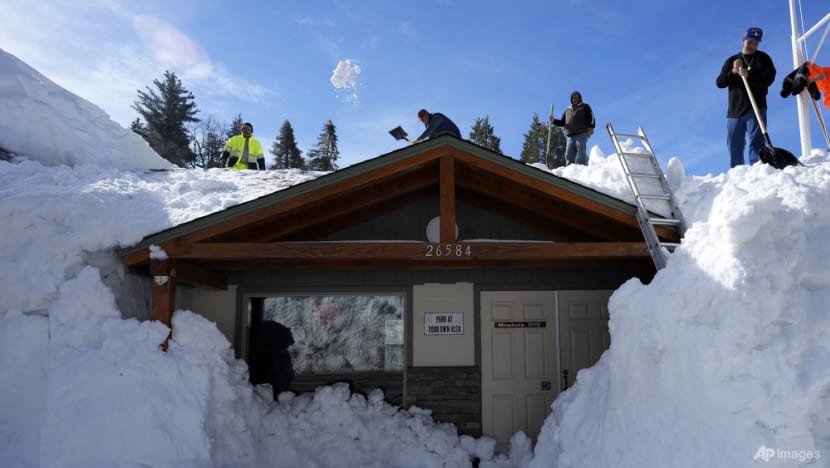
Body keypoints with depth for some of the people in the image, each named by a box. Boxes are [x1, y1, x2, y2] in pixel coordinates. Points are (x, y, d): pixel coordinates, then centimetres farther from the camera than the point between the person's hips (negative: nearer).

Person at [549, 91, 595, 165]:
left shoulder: (585, 107, 17)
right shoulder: (568, 110, 30)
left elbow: (591, 118, 3)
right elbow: (562, 122, 29)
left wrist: (590, 127, -14)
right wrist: (554, 121, 10)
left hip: (581, 134, -4)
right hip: (570, 135, 5)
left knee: (581, 153, -16)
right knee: (569, 155, -6)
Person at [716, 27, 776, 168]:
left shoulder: (762, 59, 8)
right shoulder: (731, 61, 17)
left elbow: (768, 79, -6)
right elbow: (719, 82, 6)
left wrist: (749, 76, -22)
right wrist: (733, 72, -11)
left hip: (756, 109, -4)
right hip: (734, 111, 4)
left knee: (756, 144, -14)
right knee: (734, 147, 6)